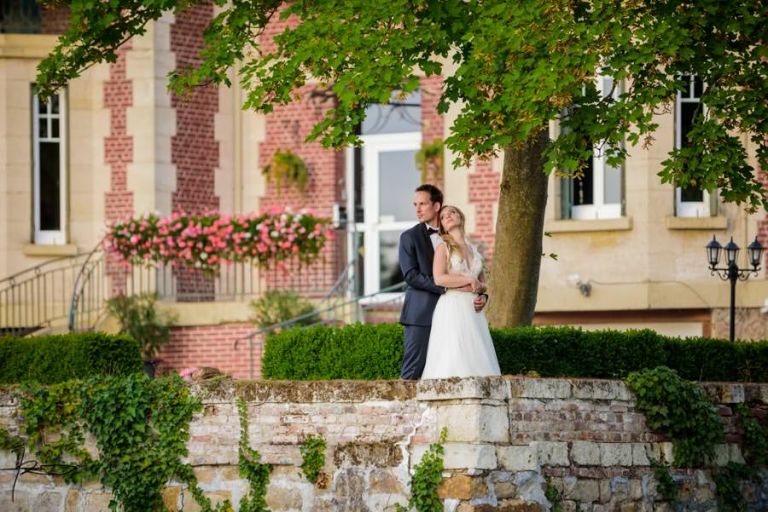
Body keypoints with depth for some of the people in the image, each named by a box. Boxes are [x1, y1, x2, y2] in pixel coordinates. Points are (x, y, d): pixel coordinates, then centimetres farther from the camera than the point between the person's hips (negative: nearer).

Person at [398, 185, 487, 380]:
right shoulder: (409, 237, 3)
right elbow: (411, 276, -9)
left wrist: (481, 295, -5)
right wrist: (445, 287, -17)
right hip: (421, 315, -4)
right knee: (414, 370, -8)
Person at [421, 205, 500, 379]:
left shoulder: (473, 250, 19)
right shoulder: (443, 247, 3)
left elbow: (482, 282, 25)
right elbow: (439, 278, -12)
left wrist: (480, 287, 2)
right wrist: (469, 281, -7)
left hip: (473, 310, 6)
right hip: (452, 308, -6)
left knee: (475, 356, -3)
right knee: (453, 359, -14)